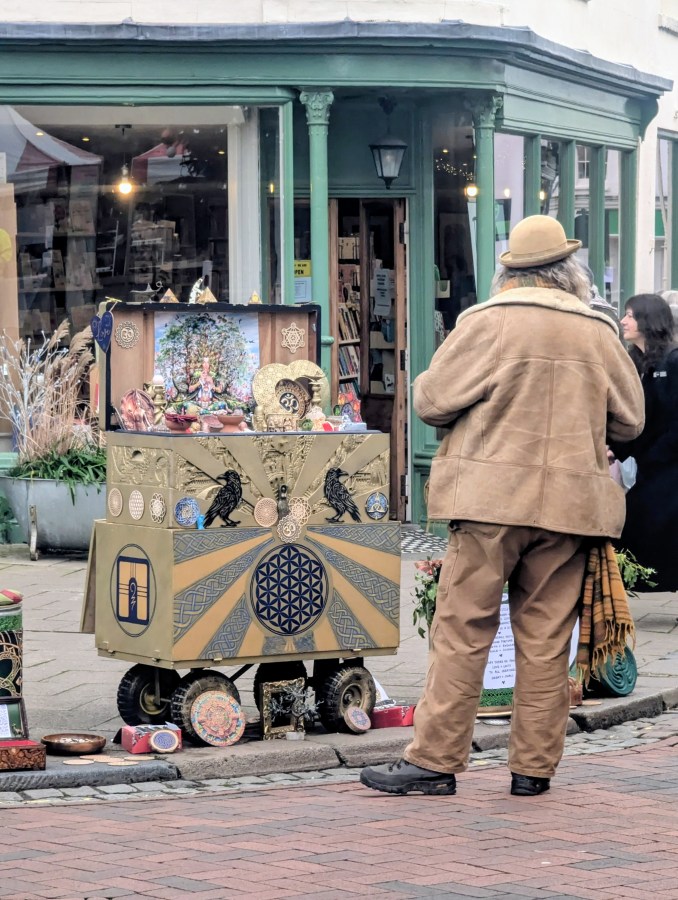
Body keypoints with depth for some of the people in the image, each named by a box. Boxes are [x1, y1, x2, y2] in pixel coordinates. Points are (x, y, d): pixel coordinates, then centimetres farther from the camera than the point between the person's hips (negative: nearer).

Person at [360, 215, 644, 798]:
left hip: (493, 497, -3)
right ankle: (535, 766, 10)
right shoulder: (599, 333, 7)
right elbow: (629, 421, 15)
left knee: (463, 629, -1)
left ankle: (435, 759, -1)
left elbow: (431, 401, -2)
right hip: (569, 504, 3)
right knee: (546, 639, 7)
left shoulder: (488, 323, -4)